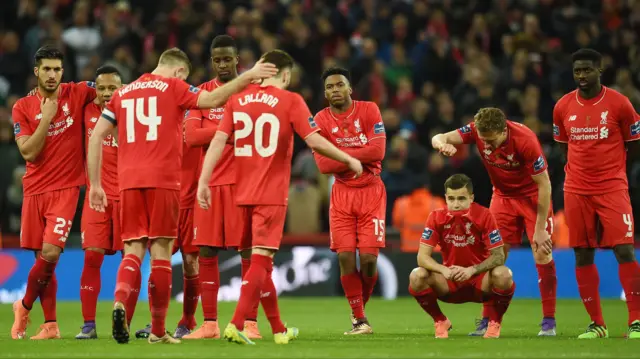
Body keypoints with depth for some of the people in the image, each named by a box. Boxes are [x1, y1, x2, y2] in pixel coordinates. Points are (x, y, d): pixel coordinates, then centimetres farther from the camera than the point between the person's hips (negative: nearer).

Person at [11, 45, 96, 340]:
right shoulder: (22, 108, 2)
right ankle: (50, 324, 13)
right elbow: (28, 153, -6)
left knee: (50, 252, -15)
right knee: (44, 257, 5)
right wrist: (46, 117, -12)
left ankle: (24, 306, 8)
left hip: (65, 187, -2)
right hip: (35, 190, 2)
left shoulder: (77, 93, 0)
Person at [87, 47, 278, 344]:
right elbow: (212, 100, -10)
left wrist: (95, 184, 14)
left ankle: (120, 300, -25)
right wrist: (249, 76, -3)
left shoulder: (123, 93, 18)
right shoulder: (173, 86, 5)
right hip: (162, 180, -4)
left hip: (129, 181, 4)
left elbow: (96, 136, 12)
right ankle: (158, 331, 6)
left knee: (134, 249, 6)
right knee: (160, 251, 2)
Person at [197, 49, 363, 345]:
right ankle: (236, 325, -20)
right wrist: (349, 160, 2)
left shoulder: (237, 99, 7)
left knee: (261, 261, 14)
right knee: (260, 260, -6)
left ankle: (279, 329, 22)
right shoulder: (290, 101, -4)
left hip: (244, 193, 5)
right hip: (272, 195, -5)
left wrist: (204, 181, -1)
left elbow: (218, 140, 0)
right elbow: (314, 141, -10)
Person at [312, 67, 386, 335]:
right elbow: (323, 164, -11)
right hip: (342, 194, 1)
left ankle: (360, 309, 16)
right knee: (345, 257, -9)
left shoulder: (368, 110, -5)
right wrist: (358, 157, -15)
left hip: (371, 192, -1)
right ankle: (360, 320, 2)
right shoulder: (321, 120, -1)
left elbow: (378, 151, -17)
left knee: (368, 257, -9)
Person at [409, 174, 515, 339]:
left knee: (502, 274, -34)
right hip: (450, 282, 1)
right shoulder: (436, 218, -10)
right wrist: (444, 270, -35)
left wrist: (472, 270, -35)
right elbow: (423, 256, -15)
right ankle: (440, 322, 0)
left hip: (479, 278, -1)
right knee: (417, 276, -26)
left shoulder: (484, 216, -15)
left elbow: (498, 255, -18)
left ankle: (495, 323, -5)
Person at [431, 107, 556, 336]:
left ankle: (549, 321, 0)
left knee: (542, 255, -10)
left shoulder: (525, 141, -32)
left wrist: (540, 229, -23)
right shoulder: (477, 130, -20)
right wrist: (442, 144, -50)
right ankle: (487, 321, 2)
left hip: (532, 196, -4)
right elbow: (438, 138, -23)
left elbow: (544, 184, -25)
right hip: (503, 195, 4)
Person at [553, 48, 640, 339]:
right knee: (583, 255, 3)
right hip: (576, 190, 3)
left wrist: (608, 161, 3)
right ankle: (596, 324, 11)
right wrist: (582, 166, 7)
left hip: (612, 187, -3)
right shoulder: (563, 107, 6)